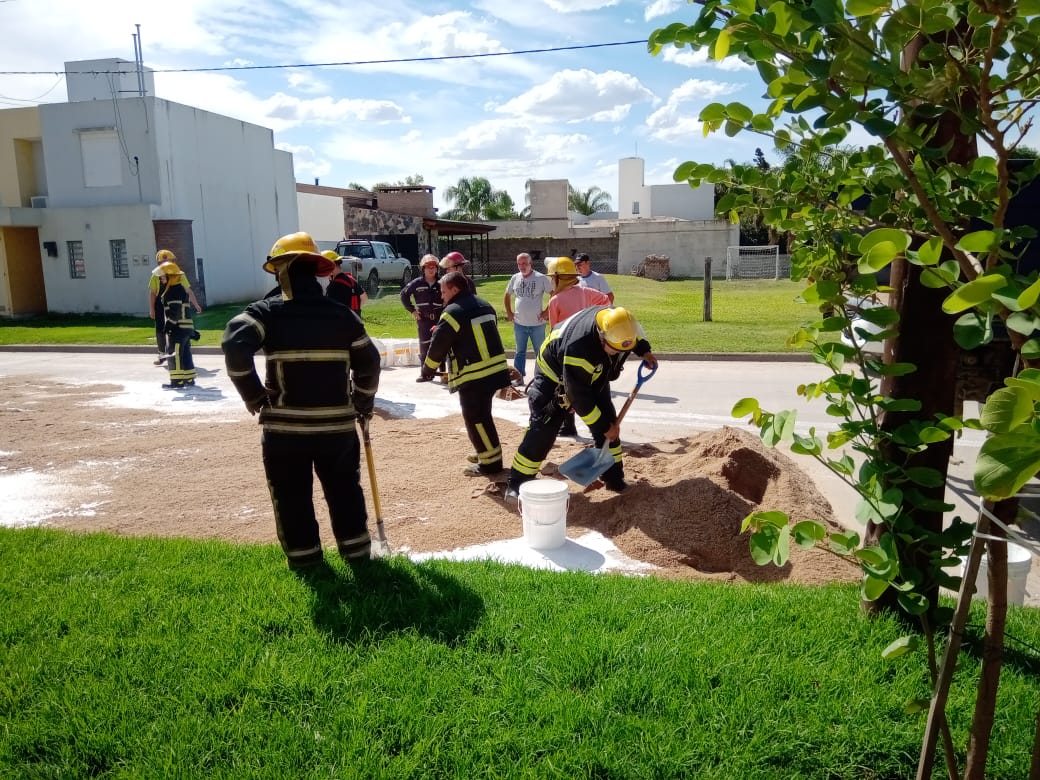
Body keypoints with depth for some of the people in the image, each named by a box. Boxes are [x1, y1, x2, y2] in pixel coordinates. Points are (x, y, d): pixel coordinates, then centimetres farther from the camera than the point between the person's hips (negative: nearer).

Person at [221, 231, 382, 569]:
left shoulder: (266, 312, -5)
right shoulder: (342, 314, 3)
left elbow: (235, 347, -20)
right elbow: (368, 363, 7)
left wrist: (254, 397, -9)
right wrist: (364, 404, 20)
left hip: (285, 426, -2)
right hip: (337, 423, 3)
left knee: (292, 494, 13)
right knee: (345, 490, 17)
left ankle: (304, 555, 21)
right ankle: (356, 549, 25)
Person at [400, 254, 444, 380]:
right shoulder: (417, 283, -1)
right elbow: (404, 294, 8)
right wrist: (412, 310, 3)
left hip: (440, 319, 0)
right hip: (424, 319, 1)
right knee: (424, 346, 3)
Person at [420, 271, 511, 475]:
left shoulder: (453, 312, -12)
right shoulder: (485, 306, 14)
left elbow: (438, 344, -7)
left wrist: (428, 369, 8)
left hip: (473, 376, -9)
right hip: (495, 370, 9)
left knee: (476, 419, 0)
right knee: (482, 415, 21)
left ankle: (490, 462, 4)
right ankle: (487, 452, 31)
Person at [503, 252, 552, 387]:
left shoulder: (541, 278, -10)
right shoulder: (515, 278, 3)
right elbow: (507, 295, 18)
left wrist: (547, 311, -10)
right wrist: (509, 313, 9)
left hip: (537, 324, -4)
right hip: (519, 323, 4)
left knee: (540, 351, 7)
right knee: (520, 351, 13)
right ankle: (519, 377, 22)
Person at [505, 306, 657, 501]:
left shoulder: (615, 322, -26)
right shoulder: (578, 349, -44)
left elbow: (633, 330, 5)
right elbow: (579, 398, -33)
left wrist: (644, 350, -10)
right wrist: (603, 427, -25)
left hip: (593, 376, 7)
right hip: (554, 376, -7)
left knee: (609, 422, 2)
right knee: (542, 431, -12)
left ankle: (614, 477, 15)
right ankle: (517, 483, -2)